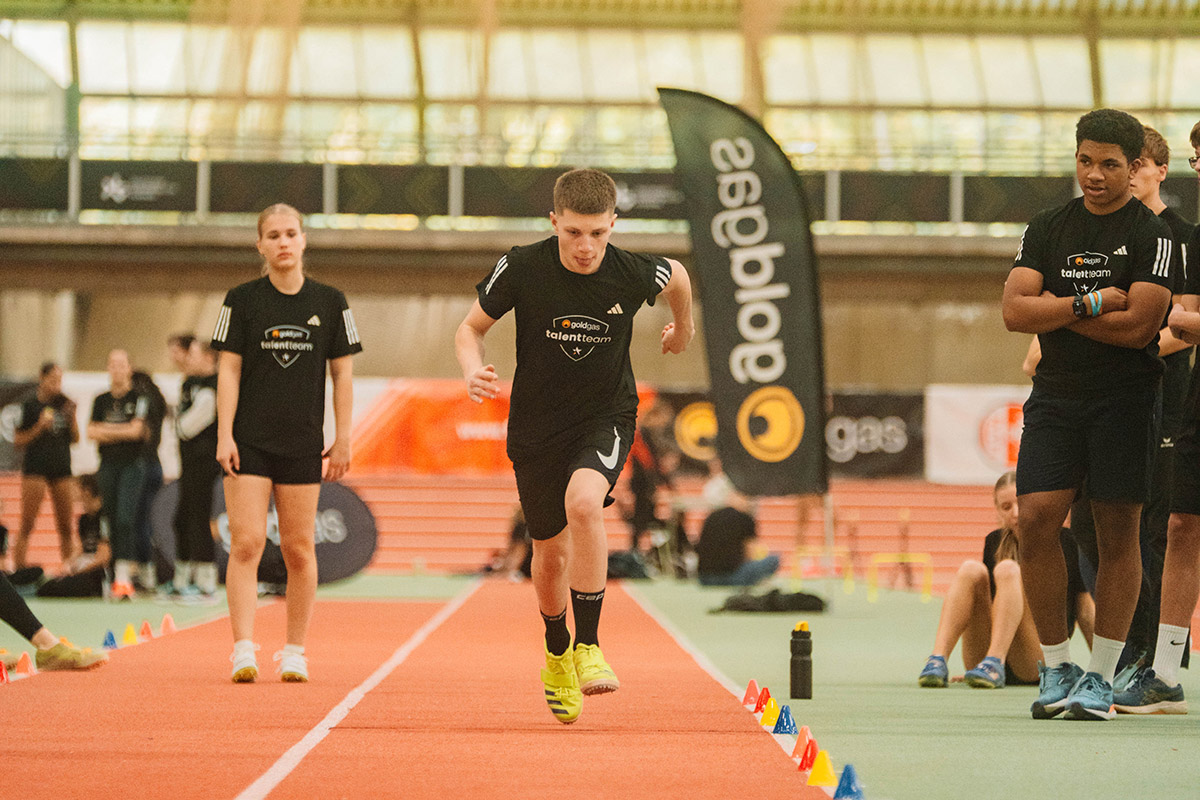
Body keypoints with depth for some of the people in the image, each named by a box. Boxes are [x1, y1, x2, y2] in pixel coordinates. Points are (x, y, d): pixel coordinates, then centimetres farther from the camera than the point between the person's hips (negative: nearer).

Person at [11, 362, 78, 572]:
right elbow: (17, 440, -3)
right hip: (35, 468, -4)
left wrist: (72, 418, -5)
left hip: (61, 467, 4)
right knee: (27, 525, -5)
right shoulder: (30, 405, -4)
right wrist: (39, 427, -15)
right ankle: (18, 569, -6)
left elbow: (75, 439, 12)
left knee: (65, 527, 5)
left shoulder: (65, 404, 8)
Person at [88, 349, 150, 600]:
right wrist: (122, 433, -6)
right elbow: (91, 432, 7)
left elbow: (136, 429, -10)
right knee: (111, 520, 4)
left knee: (125, 519, -16)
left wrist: (105, 429, -1)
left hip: (132, 465, -5)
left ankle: (123, 577, -23)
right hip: (108, 464, 5)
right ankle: (114, 575, 10)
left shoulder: (139, 398, -1)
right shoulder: (101, 400, 14)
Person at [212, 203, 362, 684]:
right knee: (246, 542, -10)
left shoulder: (330, 302, 5)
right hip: (249, 440, -1)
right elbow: (228, 369, 0)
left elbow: (342, 372, 8)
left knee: (299, 548, 3)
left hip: (303, 442, 1)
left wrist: (343, 439, 3)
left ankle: (295, 653, 12)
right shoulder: (241, 300, 1)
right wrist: (225, 435, -7)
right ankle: (244, 650, -11)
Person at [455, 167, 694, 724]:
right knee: (551, 552, 11)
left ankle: (588, 645, -22)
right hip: (537, 424, 1)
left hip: (607, 414, -1)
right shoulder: (521, 269, -18)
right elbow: (470, 328, -3)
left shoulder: (635, 273, -17)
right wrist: (473, 371, -24)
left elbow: (678, 278, 8)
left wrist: (683, 331, 26)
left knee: (584, 503, -32)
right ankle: (556, 653, 41)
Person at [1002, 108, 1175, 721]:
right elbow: (1014, 310, 0)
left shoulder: (1153, 235, -3)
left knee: (1118, 534, -1)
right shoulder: (1046, 229, 11)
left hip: (1124, 398, -3)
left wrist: (1055, 307, -5)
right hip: (1055, 395, 4)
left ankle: (1100, 677, 7)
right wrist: (1089, 303, -11)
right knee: (1034, 520, -8)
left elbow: (1137, 326, -13)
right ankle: (1055, 668, 5)